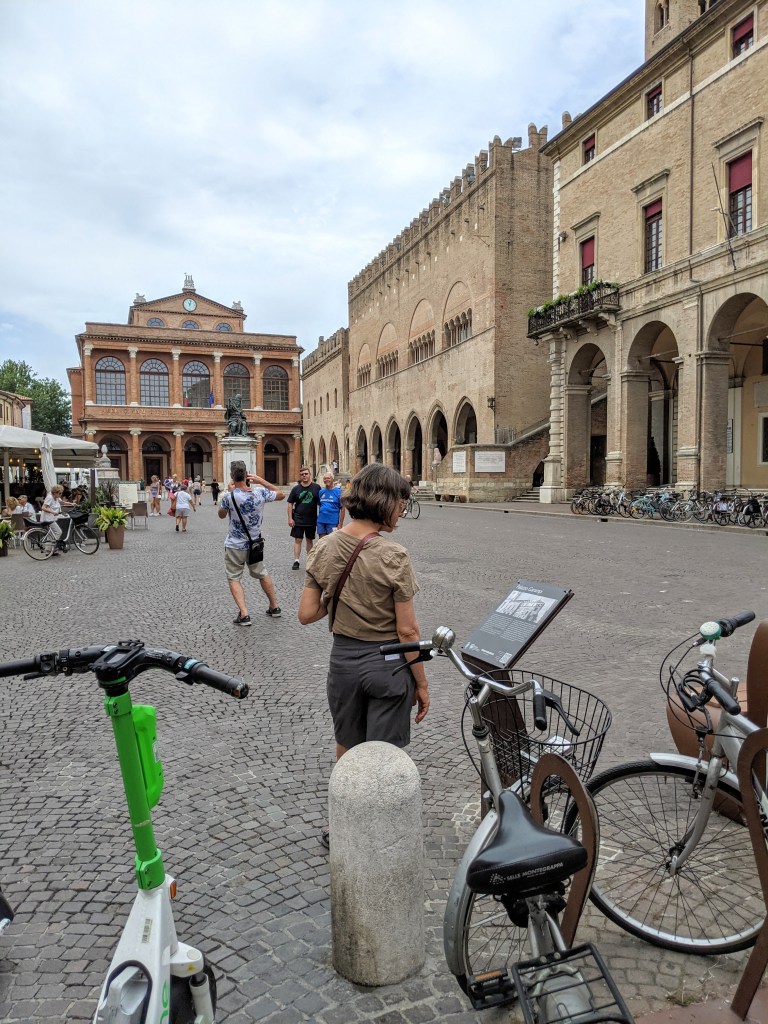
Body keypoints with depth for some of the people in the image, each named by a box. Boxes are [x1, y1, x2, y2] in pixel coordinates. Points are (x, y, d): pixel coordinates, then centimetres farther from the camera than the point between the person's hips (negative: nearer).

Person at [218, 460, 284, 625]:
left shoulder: (229, 496, -21)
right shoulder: (260, 493, -13)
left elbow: (221, 515, -1)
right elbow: (281, 495, 6)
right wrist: (261, 481, 2)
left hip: (234, 546, -3)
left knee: (234, 579, 7)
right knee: (262, 574, 21)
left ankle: (244, 614, -6)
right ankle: (275, 607, 30)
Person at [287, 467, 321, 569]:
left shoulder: (316, 488, -1)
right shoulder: (296, 488, 0)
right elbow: (290, 504, 3)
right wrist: (290, 518, -4)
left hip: (311, 520, 1)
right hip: (298, 520, 0)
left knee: (310, 540, 13)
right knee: (297, 540, -1)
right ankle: (296, 561, 3)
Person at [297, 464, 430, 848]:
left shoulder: (324, 549, -6)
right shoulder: (393, 556, -20)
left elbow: (307, 614, -3)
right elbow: (407, 631, -15)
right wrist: (421, 683, -4)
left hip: (343, 659, 5)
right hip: (387, 663, -5)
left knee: (346, 751, 25)